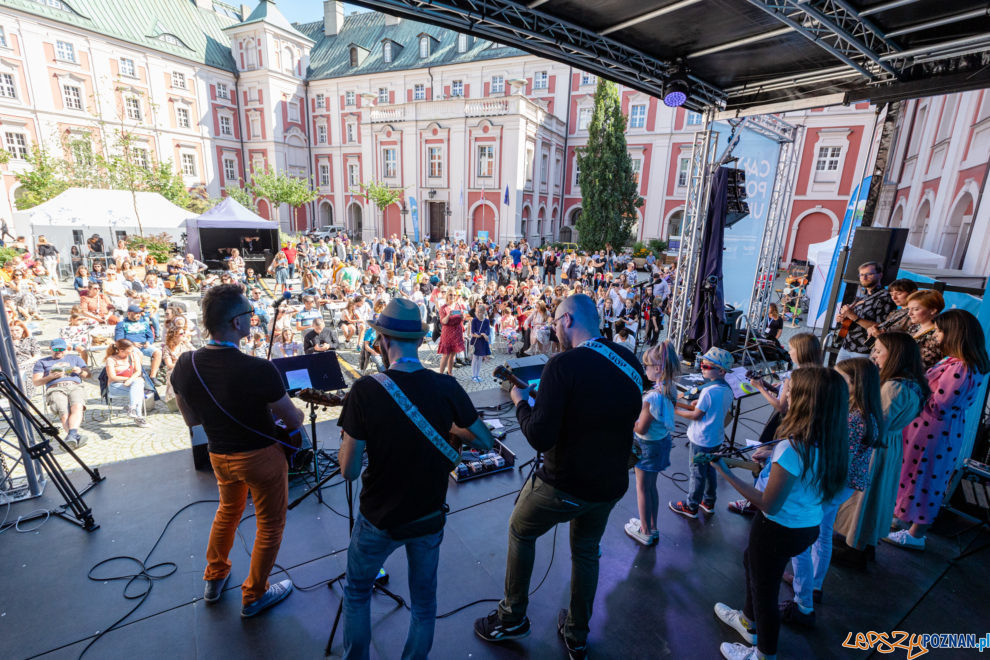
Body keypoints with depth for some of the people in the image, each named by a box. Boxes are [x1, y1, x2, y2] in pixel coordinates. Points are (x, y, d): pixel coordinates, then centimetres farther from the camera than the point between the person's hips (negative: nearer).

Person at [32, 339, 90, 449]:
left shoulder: (74, 358, 31)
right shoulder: (42, 362, 28)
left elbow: (88, 374, 25)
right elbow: (36, 383, 19)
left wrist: (80, 371, 2)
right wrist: (50, 377, -1)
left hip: (75, 387, 0)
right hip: (55, 389, 0)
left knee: (77, 407, -35)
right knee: (64, 413, -31)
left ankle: (71, 435, -53)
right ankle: (76, 437, -48)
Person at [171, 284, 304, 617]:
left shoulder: (184, 365, -13)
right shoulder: (258, 370, -32)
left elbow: (191, 418, 3)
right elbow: (294, 420, -18)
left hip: (219, 455, 6)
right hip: (261, 457, -6)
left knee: (228, 510, 33)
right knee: (270, 525, 18)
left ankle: (214, 579, 51)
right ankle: (254, 596, 36)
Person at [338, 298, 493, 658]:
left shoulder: (365, 389, -22)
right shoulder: (446, 387, -16)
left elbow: (349, 470, -17)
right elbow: (485, 442, -4)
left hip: (379, 519, -1)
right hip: (429, 517, 2)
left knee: (357, 591, 28)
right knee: (424, 600, 25)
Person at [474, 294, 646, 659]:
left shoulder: (563, 365, -24)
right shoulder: (630, 362, -4)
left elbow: (540, 437, -25)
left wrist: (520, 400, -7)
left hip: (565, 484, -6)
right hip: (611, 484, 6)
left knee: (520, 531, 22)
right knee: (586, 551, 28)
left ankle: (512, 618, 38)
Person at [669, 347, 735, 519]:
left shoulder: (709, 390, -26)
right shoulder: (728, 390, -1)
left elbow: (696, 415, -19)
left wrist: (676, 411, -9)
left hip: (701, 440, -8)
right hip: (716, 438, 8)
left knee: (696, 473, 7)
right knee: (709, 469, 22)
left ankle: (691, 506, 22)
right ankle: (709, 502, 37)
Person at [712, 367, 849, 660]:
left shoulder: (791, 448, -31)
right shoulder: (830, 443, -7)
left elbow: (769, 505, -25)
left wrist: (726, 473, -23)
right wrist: (776, 457, 14)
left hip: (780, 531, -8)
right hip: (809, 526, 9)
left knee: (765, 590, 14)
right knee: (752, 562, 30)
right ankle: (749, 622, 53)